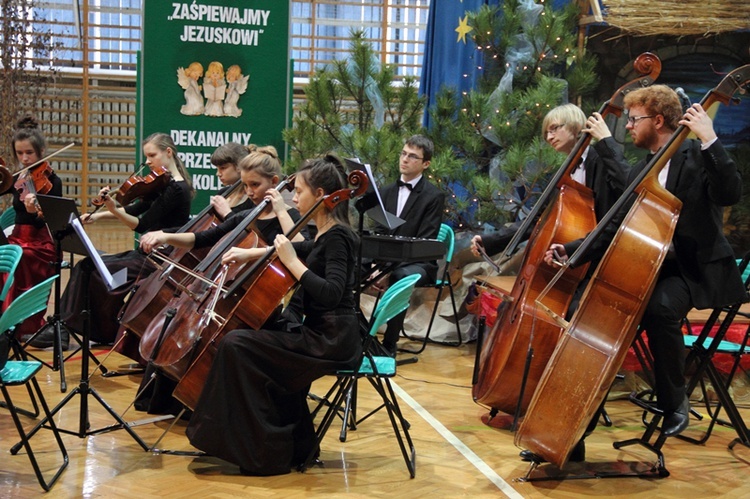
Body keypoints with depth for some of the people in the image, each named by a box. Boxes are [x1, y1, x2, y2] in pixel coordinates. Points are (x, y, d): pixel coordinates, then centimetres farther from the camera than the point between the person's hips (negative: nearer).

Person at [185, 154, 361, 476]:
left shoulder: (336, 237, -15)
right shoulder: (324, 236, 13)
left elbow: (331, 293, -28)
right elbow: (304, 250, 35)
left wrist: (292, 261, -20)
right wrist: (251, 253, 26)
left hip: (330, 341, -10)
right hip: (322, 335, 10)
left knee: (236, 344, -13)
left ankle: (264, 453, -6)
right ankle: (297, 445, 33)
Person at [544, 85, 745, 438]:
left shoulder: (697, 156, -5)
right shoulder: (640, 173, 15)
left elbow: (729, 194, -25)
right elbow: (617, 230, 14)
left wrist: (710, 140, -29)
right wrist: (570, 250, 2)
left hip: (697, 269, -7)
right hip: (654, 267, 7)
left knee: (659, 306, -35)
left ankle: (674, 401, -15)